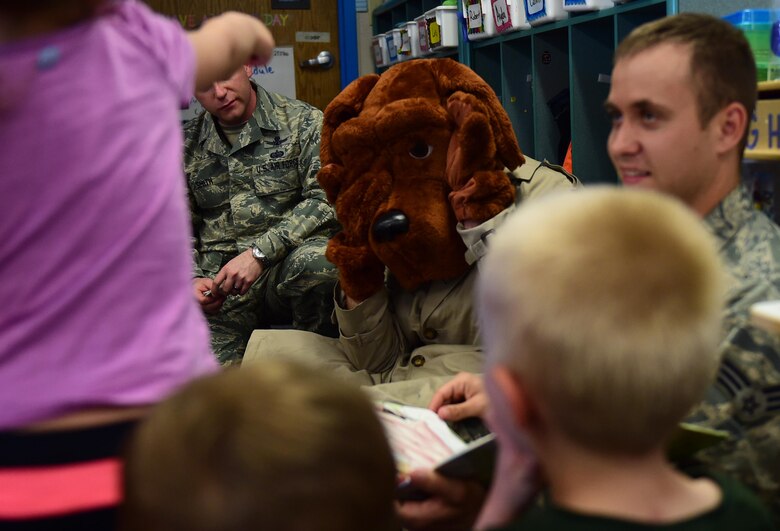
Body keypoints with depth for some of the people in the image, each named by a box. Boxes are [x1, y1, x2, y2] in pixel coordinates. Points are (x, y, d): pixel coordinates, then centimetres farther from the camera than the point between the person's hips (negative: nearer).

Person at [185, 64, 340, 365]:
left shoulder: (303, 122, 2)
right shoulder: (186, 146, 15)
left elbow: (325, 201, -9)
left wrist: (260, 252, -18)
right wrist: (193, 279, -2)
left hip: (285, 266, -1)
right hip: (219, 287, 1)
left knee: (313, 261, -38)